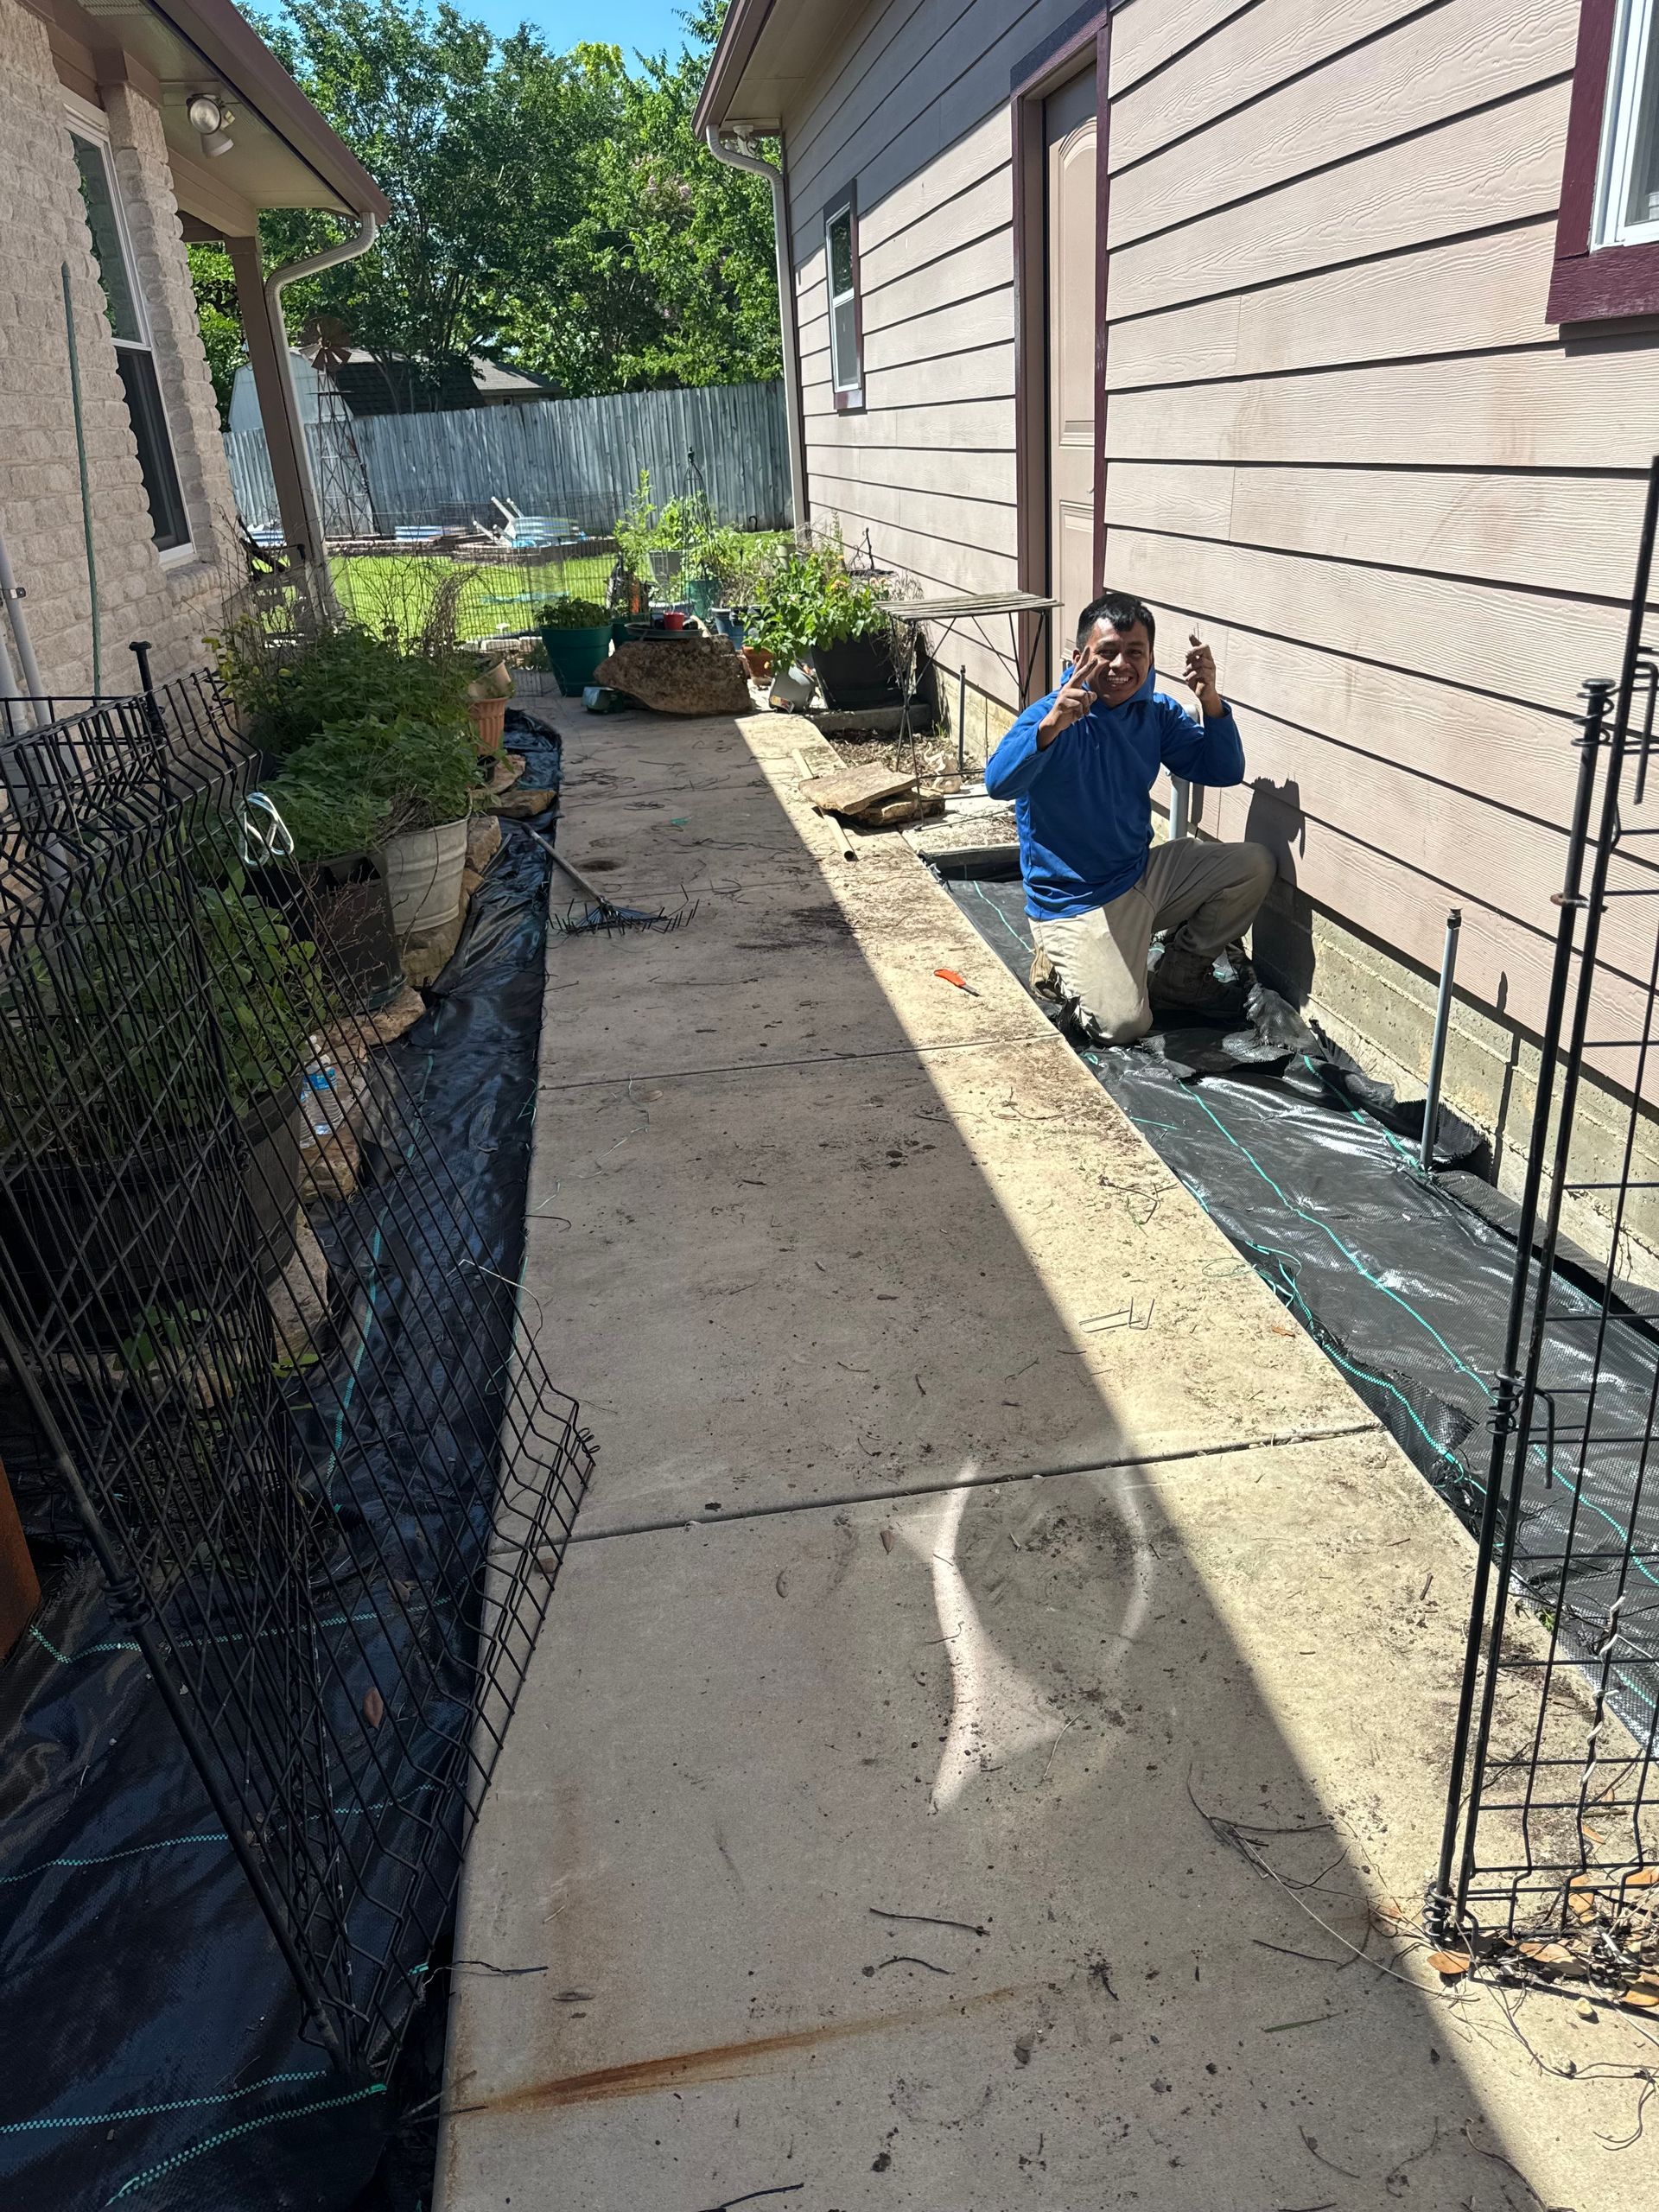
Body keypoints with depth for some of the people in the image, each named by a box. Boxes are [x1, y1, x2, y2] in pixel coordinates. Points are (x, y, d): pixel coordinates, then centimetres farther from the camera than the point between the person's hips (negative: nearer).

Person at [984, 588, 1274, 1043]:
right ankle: (1060, 970, 12)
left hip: (1144, 875, 7)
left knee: (1254, 865, -1)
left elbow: (1225, 771, -2)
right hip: (1075, 900, -7)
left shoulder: (1157, 712, 0)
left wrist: (1210, 701, -19)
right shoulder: (1050, 717, -19)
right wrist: (1053, 724, -54)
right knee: (1121, 1025, -22)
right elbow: (998, 783, -37)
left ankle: (1181, 976, 15)